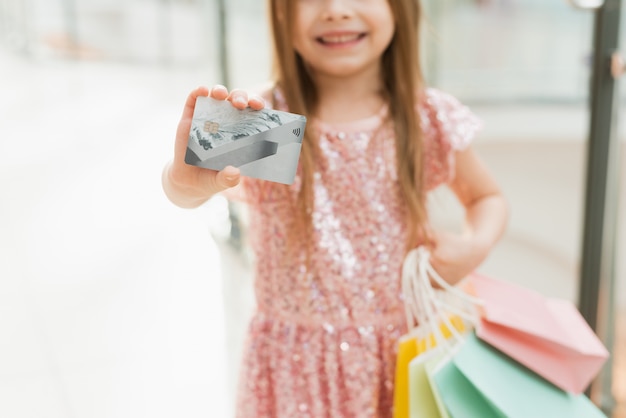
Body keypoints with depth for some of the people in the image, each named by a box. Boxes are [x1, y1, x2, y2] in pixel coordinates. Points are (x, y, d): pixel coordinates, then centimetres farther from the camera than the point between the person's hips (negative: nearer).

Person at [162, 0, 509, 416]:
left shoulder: (430, 120, -8)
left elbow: (488, 197, 8)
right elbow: (189, 191, -30)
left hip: (398, 349, 2)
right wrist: (188, 178, -53)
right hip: (296, 361, -1)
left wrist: (476, 245, -13)